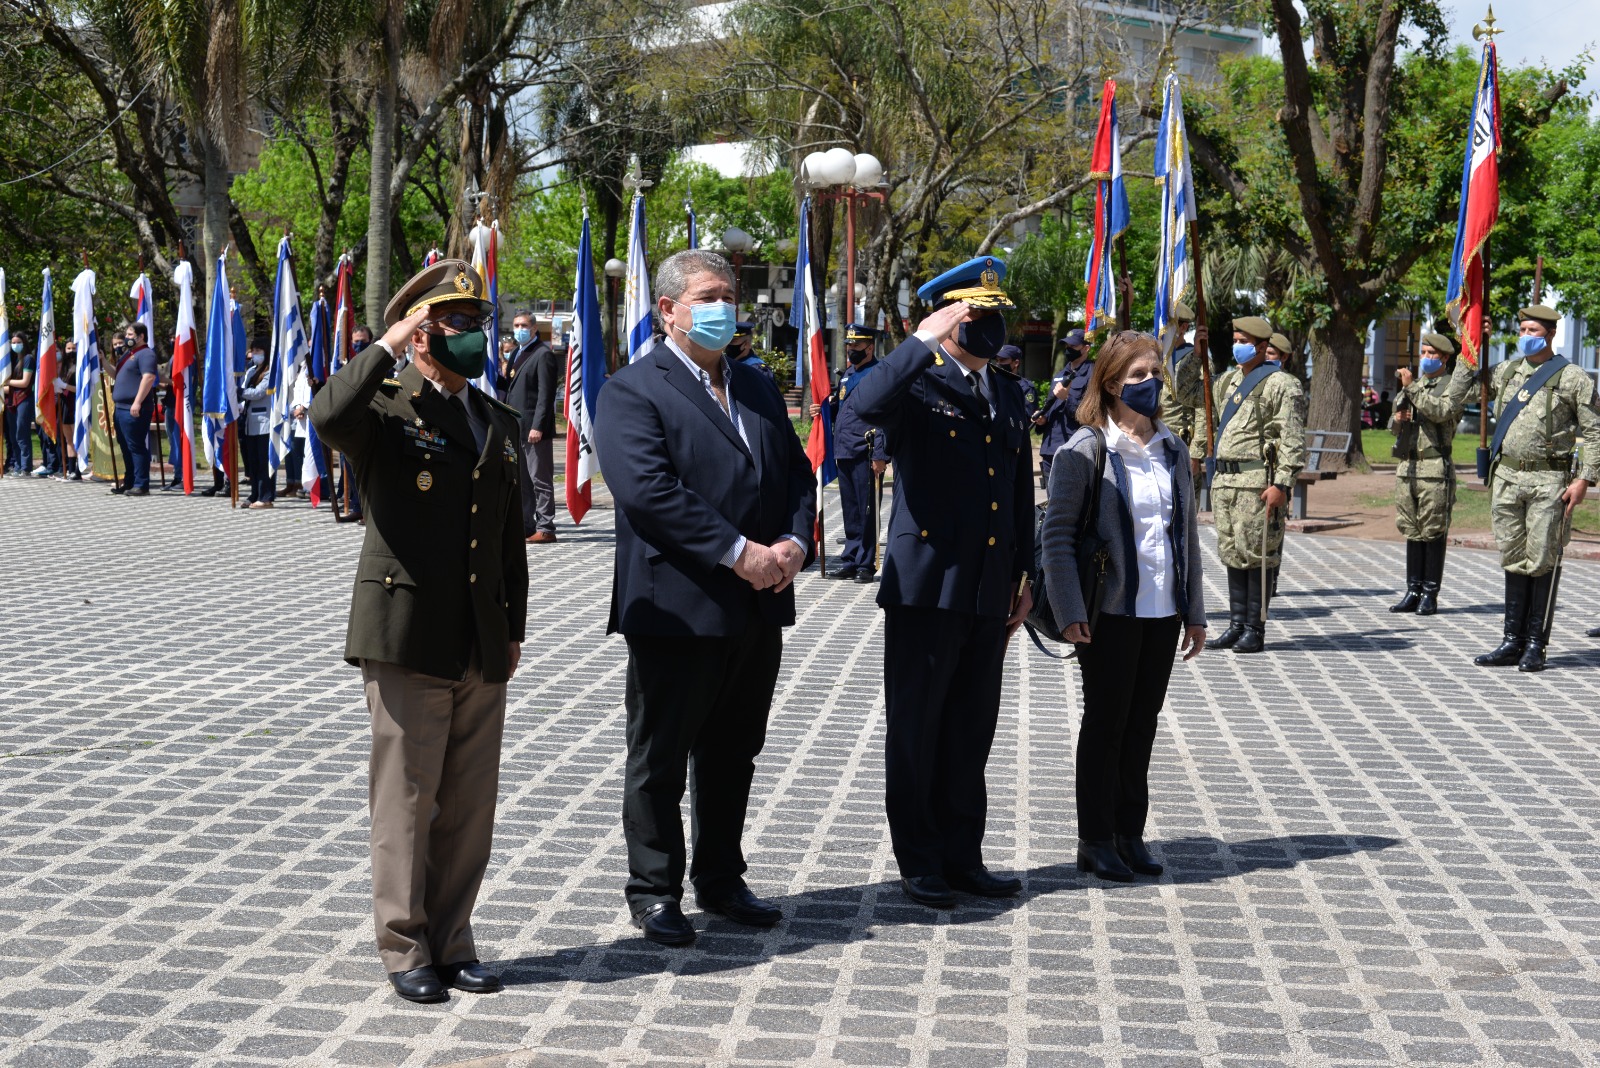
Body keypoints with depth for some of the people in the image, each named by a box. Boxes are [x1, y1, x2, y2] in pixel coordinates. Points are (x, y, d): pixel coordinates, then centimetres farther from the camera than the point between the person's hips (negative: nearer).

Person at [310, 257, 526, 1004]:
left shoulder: (498, 422, 16)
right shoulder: (386, 411, -4)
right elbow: (328, 416, -30)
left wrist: (514, 628, 16)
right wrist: (387, 347, -18)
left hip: (482, 643, 6)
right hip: (407, 636, -5)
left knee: (470, 804, 9)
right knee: (406, 798, 2)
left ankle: (452, 942, 21)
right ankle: (405, 949, 13)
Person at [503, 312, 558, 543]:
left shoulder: (543, 354, -8)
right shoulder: (517, 354, 18)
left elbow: (546, 394, -14)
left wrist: (538, 426, -20)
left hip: (534, 428, -9)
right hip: (515, 428, 9)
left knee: (540, 480, -5)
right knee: (521, 480, 12)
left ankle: (545, 528, -2)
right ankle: (525, 526, 18)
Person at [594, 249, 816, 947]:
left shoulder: (758, 388, 16)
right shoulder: (631, 392, -7)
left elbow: (797, 472, 14)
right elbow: (649, 491, -19)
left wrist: (795, 542, -7)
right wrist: (739, 553, -21)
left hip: (758, 611, 7)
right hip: (677, 612, -7)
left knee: (733, 757, 17)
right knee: (660, 760, 5)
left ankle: (721, 881, 29)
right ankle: (654, 892, 17)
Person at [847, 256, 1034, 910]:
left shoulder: (1007, 394, 15)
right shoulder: (917, 385, -7)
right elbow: (866, 405, -32)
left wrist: (1024, 574, 18)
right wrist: (924, 341, -24)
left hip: (989, 593, 6)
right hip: (926, 586, -6)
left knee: (972, 731, 13)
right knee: (916, 729, 5)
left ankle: (962, 855, 23)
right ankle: (919, 863, 15)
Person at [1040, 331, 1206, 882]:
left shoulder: (1172, 450, 10)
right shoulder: (1085, 449, -8)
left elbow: (1187, 534, 14)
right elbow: (1057, 533, -10)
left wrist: (1194, 611, 12)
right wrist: (1070, 610, -17)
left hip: (1163, 611, 5)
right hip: (1110, 610, -5)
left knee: (1143, 723, 11)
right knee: (1105, 722, 3)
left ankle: (1130, 832, 21)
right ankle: (1096, 839, 13)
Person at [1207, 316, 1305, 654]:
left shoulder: (1281, 385, -6)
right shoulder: (1227, 381, 18)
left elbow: (1293, 440, -12)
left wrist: (1282, 484, -19)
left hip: (1257, 482, -8)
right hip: (1225, 481, 8)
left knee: (1255, 555, -5)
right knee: (1231, 554, 9)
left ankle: (1255, 630, 0)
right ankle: (1236, 624, 15)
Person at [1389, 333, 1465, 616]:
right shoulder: (1412, 384, 19)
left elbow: (1440, 412, -21)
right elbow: (1394, 425, 24)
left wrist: (1412, 387, -19)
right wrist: (1397, 419, 1)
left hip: (1435, 468, -6)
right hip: (1406, 467, 7)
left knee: (1433, 533, -3)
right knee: (1412, 532, 8)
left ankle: (1430, 595, 0)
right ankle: (1413, 592, 12)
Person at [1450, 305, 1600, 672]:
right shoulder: (1505, 371, 12)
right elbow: (1457, 395, 17)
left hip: (1549, 480, -4)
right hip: (1507, 477, 4)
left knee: (1541, 563, -3)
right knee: (1514, 561, 8)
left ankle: (1535, 645, 4)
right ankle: (1512, 641, 12)